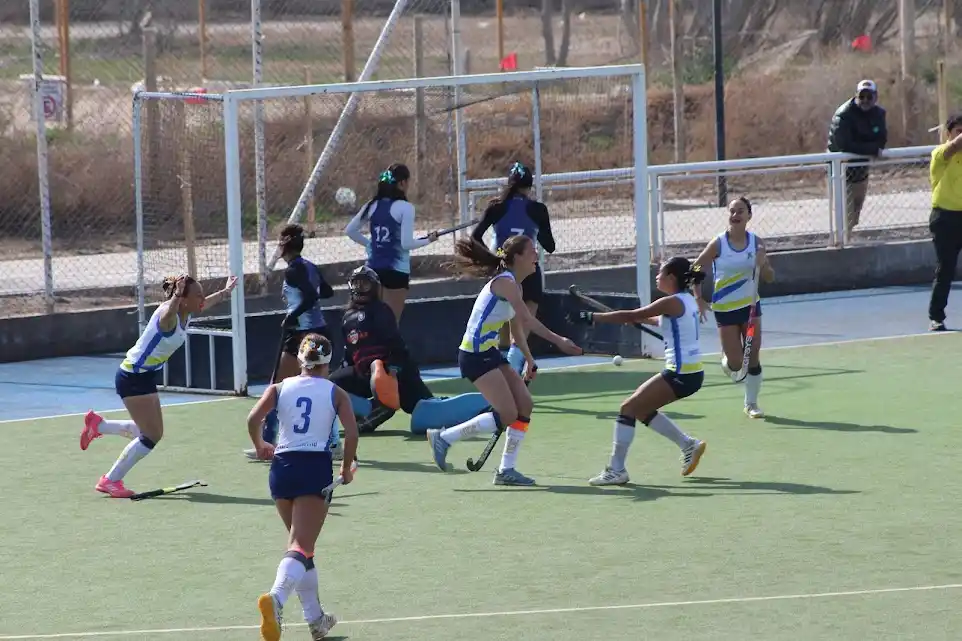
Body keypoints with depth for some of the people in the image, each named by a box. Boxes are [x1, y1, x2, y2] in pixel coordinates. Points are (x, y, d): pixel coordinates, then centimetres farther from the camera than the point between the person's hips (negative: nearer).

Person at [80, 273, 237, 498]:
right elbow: (167, 314, -54)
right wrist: (177, 295, -71)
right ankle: (110, 481, 3)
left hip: (147, 376, 10)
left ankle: (97, 424, 35)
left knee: (150, 432, 19)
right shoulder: (168, 314, -26)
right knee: (151, 436, -8)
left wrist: (225, 292, 39)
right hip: (133, 377, -10)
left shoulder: (185, 313, 0)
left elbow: (205, 303, 25)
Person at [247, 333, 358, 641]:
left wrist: (260, 446, 16)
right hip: (316, 469, -4)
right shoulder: (335, 393, 4)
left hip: (282, 468, 4)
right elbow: (351, 432, -7)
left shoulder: (280, 388, 9)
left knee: (302, 545, 21)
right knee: (300, 547, -11)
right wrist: (346, 468, 8)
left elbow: (253, 418, -3)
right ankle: (276, 598, -40)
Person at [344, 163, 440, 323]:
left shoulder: (372, 205, 6)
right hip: (396, 270, -5)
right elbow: (406, 243, -15)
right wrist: (428, 240, 1)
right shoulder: (405, 207, -11)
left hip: (374, 268, 5)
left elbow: (349, 230, 11)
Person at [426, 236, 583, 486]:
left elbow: (517, 327, 25)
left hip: (490, 353, 10)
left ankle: (506, 470, 11)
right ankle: (444, 438, -5)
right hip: (475, 355, -10)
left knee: (524, 405, 5)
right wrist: (558, 341, -30)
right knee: (507, 414, -13)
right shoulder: (504, 282, -16)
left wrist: (529, 359, 19)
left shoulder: (514, 285, 15)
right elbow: (527, 320, -27)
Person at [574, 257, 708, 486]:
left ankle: (616, 470, -7)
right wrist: (640, 318, 23)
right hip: (691, 372, 9)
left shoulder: (672, 302, -16)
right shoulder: (688, 300, 11)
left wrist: (592, 317, -17)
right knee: (641, 409, 20)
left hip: (680, 375, -9)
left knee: (628, 408, -7)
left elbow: (630, 316, -19)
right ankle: (689, 445, 22)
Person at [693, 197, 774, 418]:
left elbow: (769, 278, 2)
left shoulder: (756, 242, -3)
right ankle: (726, 359, 34)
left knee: (753, 357, -1)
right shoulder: (718, 244, -11)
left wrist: (763, 264, -19)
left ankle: (751, 403, 14)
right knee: (736, 363, -3)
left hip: (750, 305, 2)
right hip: (725, 308, -2)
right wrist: (699, 300, -14)